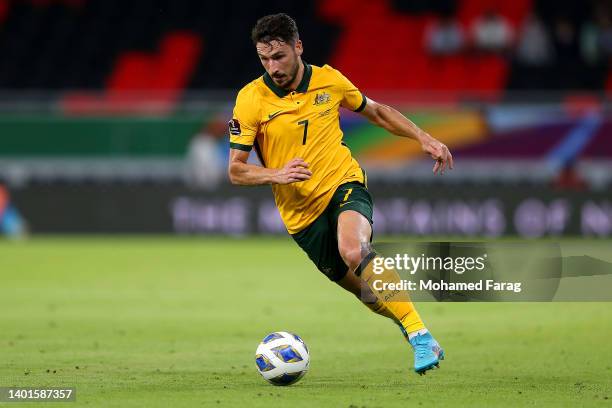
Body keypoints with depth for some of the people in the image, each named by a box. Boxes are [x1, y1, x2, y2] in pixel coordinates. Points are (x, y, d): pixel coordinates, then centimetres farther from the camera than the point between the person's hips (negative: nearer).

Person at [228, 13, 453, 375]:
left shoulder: (329, 81, 0)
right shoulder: (251, 99, -6)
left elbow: (376, 112, 19)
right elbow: (236, 171, -5)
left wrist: (424, 138, 7)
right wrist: (277, 174, -25)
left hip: (344, 184, -2)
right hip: (301, 214, 2)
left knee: (353, 250, -33)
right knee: (365, 290, 3)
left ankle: (421, 336, -34)